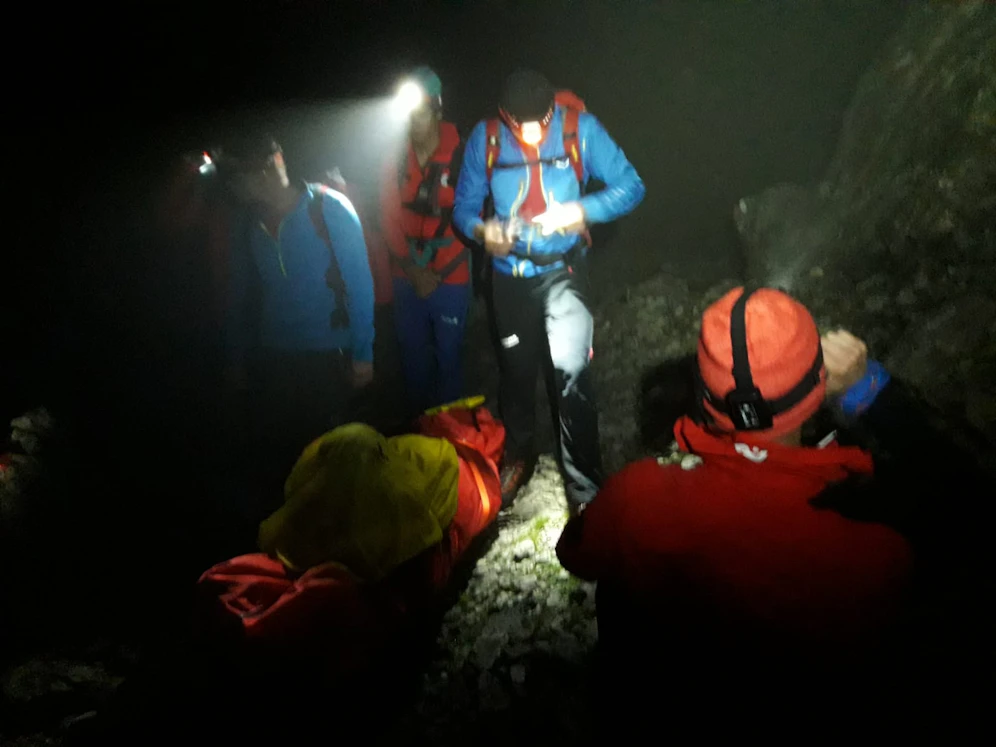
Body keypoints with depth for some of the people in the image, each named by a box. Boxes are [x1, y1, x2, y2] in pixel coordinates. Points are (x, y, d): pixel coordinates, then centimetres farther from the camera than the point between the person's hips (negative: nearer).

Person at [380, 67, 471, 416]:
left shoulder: (459, 158, -9)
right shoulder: (395, 161, 2)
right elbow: (389, 220, 4)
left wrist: (437, 273, -8)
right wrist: (412, 269, -6)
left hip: (450, 278, -3)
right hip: (407, 278, 4)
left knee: (448, 356, 5)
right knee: (413, 355, 14)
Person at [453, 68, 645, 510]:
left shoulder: (580, 129, -11)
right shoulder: (485, 139, -7)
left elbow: (631, 187, -10)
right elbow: (463, 206, -2)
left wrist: (582, 210, -27)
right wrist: (482, 230, -25)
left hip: (563, 270, -2)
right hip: (509, 273, 2)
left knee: (571, 371, -13)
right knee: (517, 370, 16)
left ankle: (584, 486, 2)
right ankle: (519, 456, 42)